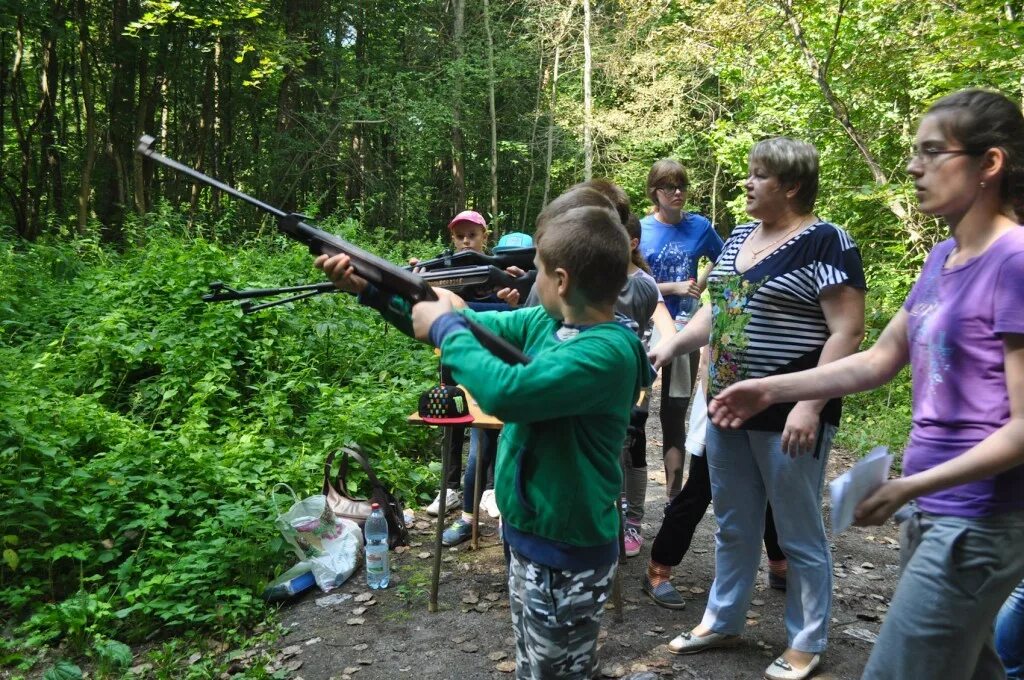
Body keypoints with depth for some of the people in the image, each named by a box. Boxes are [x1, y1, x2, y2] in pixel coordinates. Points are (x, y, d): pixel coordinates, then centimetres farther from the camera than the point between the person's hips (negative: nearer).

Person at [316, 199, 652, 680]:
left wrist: (444, 327, -22)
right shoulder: (544, 323, -1)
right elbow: (471, 327, 7)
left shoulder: (609, 351, -27)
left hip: (567, 554, -8)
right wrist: (370, 288, 3)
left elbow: (506, 392, -38)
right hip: (527, 534, 8)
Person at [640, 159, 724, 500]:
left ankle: (674, 494, 20)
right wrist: (675, 287, -15)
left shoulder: (699, 226, -1)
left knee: (675, 413, 9)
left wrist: (701, 282, -1)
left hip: (684, 330, 1)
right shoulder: (640, 229, -6)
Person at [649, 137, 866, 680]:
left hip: (787, 415, -7)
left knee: (798, 534, 8)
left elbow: (847, 331, -17)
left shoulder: (825, 243, -13)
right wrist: (671, 345, 5)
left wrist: (809, 405, -23)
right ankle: (722, 622, 36)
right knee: (732, 526, 19)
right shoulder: (739, 238, 11)